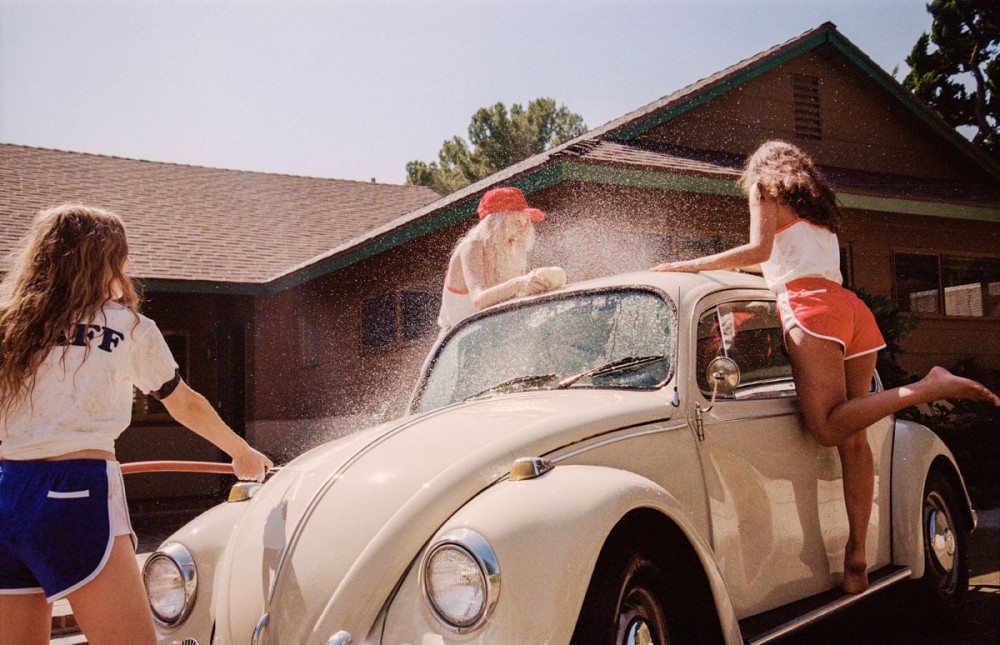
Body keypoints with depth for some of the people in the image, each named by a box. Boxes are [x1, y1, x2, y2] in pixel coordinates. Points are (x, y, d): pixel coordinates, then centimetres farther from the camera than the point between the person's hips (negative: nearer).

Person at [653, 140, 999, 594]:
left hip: (810, 306, -7)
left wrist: (689, 266, 1)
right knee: (852, 437, -1)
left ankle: (929, 388, -24)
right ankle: (857, 552, -5)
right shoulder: (818, 206, 32)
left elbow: (759, 250, -3)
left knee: (828, 427, -19)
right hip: (854, 308, 8)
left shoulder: (765, 187, 12)